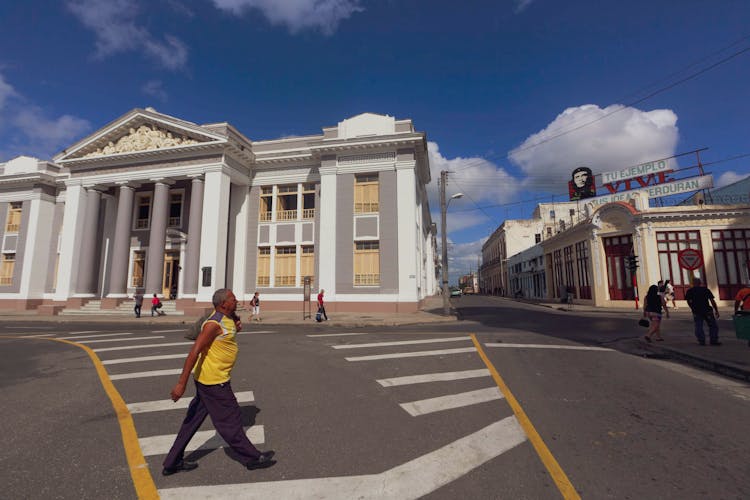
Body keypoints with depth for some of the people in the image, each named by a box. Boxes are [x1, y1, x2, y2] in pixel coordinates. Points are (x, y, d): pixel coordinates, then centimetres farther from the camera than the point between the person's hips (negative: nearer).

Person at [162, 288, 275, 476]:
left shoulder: (227, 317, 4)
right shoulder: (214, 324, -23)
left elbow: (235, 320, 28)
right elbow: (194, 352, -25)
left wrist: (237, 324, 3)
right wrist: (182, 383, -25)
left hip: (208, 379, 9)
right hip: (213, 381, -9)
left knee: (193, 420, 19)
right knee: (230, 421, 4)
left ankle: (173, 462, 32)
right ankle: (252, 458, 18)